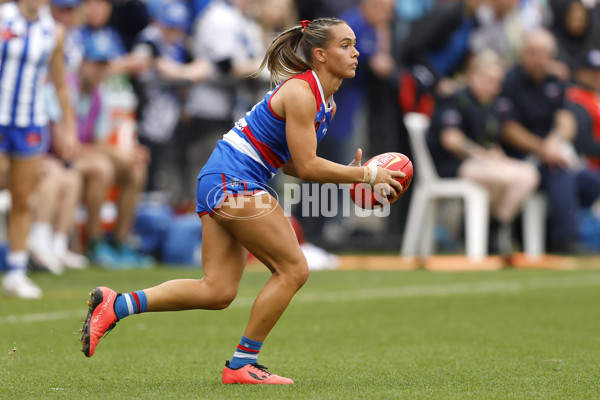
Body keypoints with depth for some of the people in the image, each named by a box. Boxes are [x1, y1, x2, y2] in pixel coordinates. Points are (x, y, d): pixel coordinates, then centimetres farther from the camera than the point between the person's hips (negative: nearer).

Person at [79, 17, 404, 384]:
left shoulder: (326, 101, 15)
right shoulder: (300, 92, -16)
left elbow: (293, 161, 19)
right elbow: (306, 166, -18)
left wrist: (348, 174, 7)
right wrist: (366, 175, -12)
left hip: (222, 183, 10)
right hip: (233, 180, -10)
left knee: (218, 291, 3)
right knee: (293, 269, -7)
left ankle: (116, 305, 2)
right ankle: (242, 365, -1)